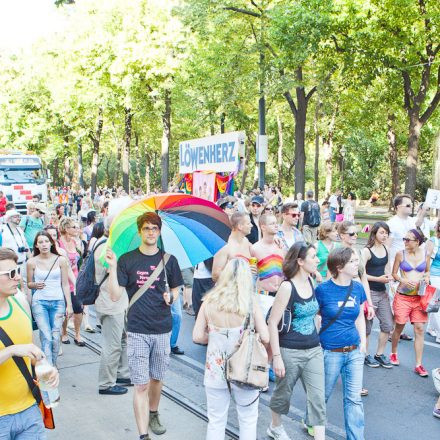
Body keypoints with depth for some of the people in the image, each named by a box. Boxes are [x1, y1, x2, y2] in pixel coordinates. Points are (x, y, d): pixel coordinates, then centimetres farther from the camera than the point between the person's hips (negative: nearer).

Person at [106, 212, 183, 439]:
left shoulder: (168, 260, 2)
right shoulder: (127, 260, -3)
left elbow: (176, 289, 12)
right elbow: (115, 295, -7)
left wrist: (171, 297, -10)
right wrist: (113, 267, -19)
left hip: (162, 329, 2)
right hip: (137, 330, -2)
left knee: (156, 378, 18)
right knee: (141, 384, -2)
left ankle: (153, 415, 42)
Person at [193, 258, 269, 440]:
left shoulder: (209, 300, -6)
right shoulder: (250, 302, -10)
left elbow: (197, 337, -5)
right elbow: (265, 338, -10)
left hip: (215, 368, 2)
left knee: (216, 422, 14)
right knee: (248, 420, 16)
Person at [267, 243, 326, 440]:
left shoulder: (310, 282, 2)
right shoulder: (287, 287, -17)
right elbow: (272, 323, -15)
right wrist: (276, 357, -17)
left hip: (314, 350, 5)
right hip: (290, 352, -5)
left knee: (318, 398, 0)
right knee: (283, 393, 17)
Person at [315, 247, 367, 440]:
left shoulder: (358, 287, 0)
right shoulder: (323, 289, -14)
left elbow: (360, 316, 11)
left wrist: (363, 342, 7)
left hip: (354, 352, 4)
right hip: (331, 352, -3)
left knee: (354, 399, 7)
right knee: (322, 395, 16)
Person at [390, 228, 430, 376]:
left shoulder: (426, 254, 0)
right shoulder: (401, 254, -4)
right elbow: (394, 273, 4)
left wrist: (427, 277, -6)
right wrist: (403, 280, -15)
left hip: (419, 297, 1)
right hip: (403, 296, -1)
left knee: (420, 329, -2)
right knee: (399, 327, 10)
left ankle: (418, 365, 6)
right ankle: (393, 353, 36)